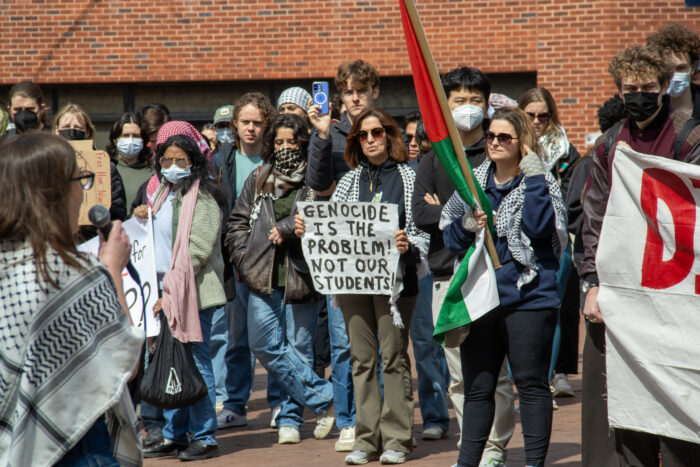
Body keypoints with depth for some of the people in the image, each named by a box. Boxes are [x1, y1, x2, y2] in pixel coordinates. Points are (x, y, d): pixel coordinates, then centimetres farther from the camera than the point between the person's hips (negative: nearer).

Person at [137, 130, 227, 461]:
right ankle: (174, 435, 17)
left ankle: (204, 437, 1)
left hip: (193, 293, -8)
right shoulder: (164, 193, 17)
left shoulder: (202, 199, -10)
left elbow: (197, 251, -17)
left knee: (195, 362, -5)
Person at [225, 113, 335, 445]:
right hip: (263, 279, 4)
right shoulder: (258, 180, 15)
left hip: (302, 277, -4)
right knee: (263, 345, -4)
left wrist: (287, 228, -15)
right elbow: (238, 222, 19)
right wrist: (245, 259, 7)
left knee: (298, 349, 1)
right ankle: (323, 397, 3)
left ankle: (291, 417, 13)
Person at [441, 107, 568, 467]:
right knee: (477, 387, 9)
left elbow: (539, 227, -19)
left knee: (531, 383, -1)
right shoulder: (473, 182, 12)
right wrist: (467, 226, -8)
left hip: (528, 298, -4)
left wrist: (533, 177, -18)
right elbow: (449, 238, 14)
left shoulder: (539, 182, -2)